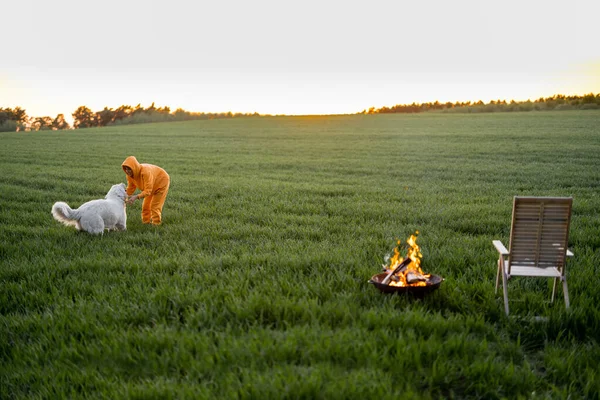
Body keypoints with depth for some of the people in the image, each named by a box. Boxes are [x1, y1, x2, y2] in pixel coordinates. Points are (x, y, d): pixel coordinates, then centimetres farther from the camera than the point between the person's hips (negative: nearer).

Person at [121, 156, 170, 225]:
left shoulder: (145, 172, -42)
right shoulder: (130, 174, -21)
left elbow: (148, 190, -42)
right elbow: (131, 187, -11)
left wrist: (136, 197, -53)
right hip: (150, 185, 7)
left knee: (155, 206, -5)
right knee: (145, 205, 9)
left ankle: (155, 224, 8)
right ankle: (146, 222, 23)